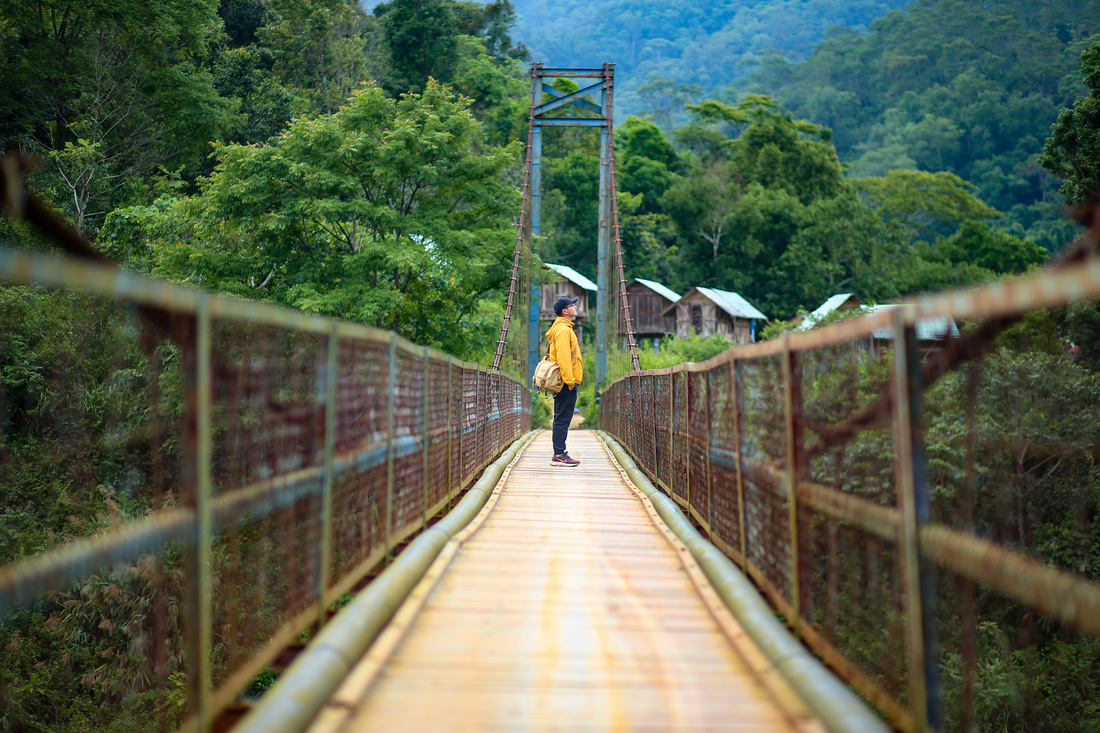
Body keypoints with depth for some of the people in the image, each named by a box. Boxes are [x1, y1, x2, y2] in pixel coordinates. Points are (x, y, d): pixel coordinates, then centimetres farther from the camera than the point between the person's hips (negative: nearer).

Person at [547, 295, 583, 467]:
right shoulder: (563, 329, -13)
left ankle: (559, 453, 16)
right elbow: (563, 357, -21)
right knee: (562, 419, -10)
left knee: (562, 419, 12)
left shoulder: (563, 328, 20)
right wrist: (569, 380, -22)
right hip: (567, 382, -11)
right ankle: (559, 455, -11)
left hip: (564, 383, 11)